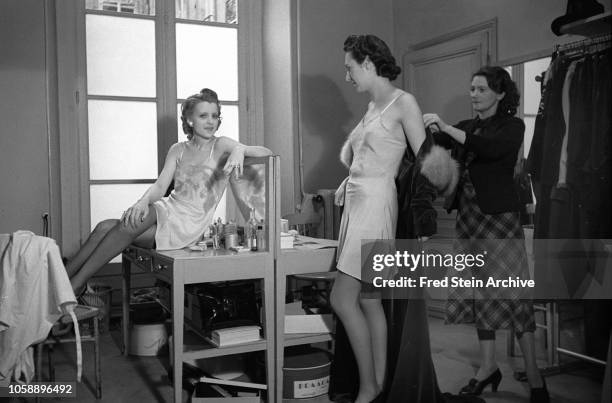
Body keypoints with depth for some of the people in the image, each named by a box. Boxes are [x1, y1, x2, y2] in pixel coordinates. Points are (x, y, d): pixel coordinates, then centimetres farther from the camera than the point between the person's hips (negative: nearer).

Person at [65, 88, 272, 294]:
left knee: (129, 225, -25)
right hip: (167, 210, 5)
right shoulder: (178, 150, 13)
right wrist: (144, 201, -19)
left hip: (190, 223, -5)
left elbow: (266, 152, -10)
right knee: (105, 227, -17)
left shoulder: (221, 145, 0)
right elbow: (160, 186, 3)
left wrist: (240, 149, -31)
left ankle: (76, 283, -14)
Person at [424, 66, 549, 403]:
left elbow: (491, 148, -21)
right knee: (478, 292, 8)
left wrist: (447, 128, -25)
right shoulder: (466, 127, 15)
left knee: (512, 293, -7)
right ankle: (488, 367, 19)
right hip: (468, 217, 6)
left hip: (499, 217, -5)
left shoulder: (511, 126, 0)